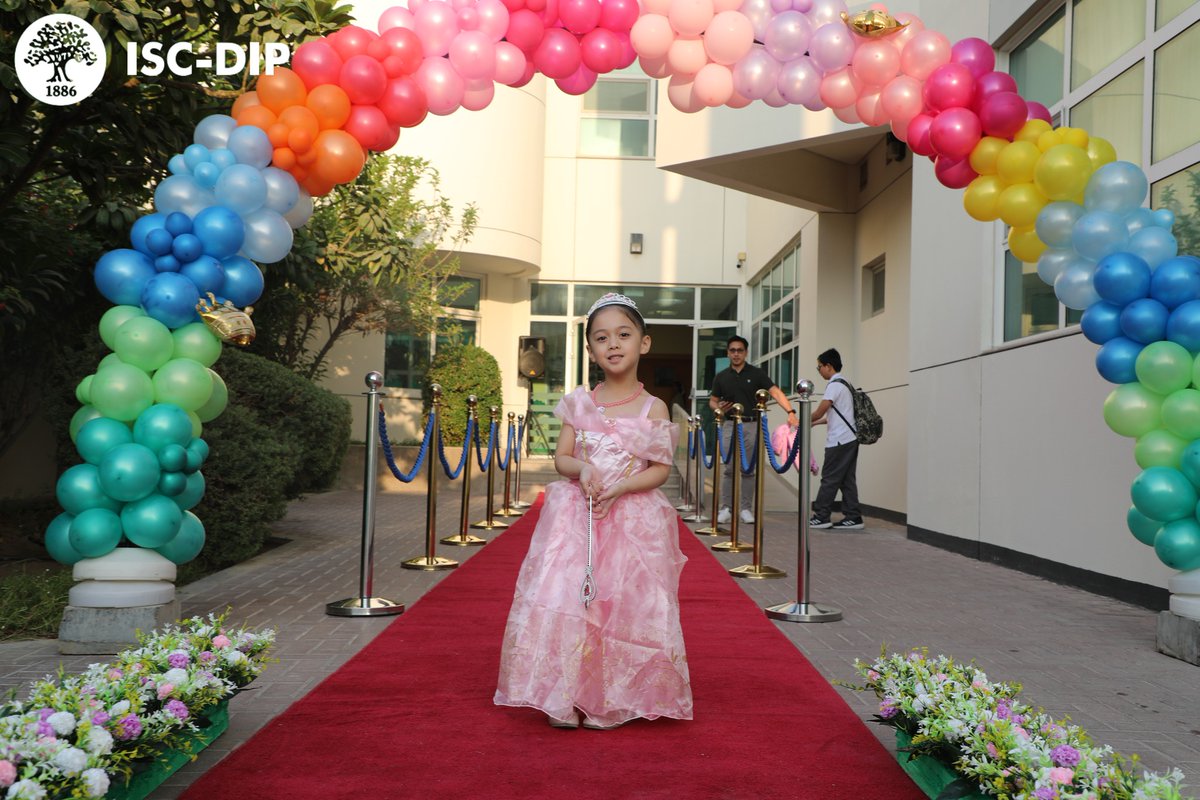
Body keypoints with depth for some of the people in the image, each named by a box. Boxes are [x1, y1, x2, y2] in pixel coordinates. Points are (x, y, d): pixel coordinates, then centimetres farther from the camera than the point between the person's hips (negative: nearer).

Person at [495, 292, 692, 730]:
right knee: (562, 597, -7)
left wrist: (618, 489, -16)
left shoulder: (654, 408, 0)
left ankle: (611, 702, 16)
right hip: (576, 516, 2)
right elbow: (561, 458, 7)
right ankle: (564, 700, 7)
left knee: (625, 606, -1)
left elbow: (661, 470, -2)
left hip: (632, 519, -1)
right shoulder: (579, 402, 6)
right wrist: (582, 470, -15)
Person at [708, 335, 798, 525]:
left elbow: (775, 392, -13)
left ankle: (745, 509, 12)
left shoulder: (757, 374, -2)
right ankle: (726, 508, 7)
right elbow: (712, 401, 13)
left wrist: (790, 411, -28)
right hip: (730, 425, 1)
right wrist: (718, 408, -12)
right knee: (729, 469, 0)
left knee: (748, 470, 4)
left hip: (752, 425, -1)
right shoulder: (721, 377, 5)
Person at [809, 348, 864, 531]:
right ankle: (853, 517, 7)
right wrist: (816, 423, 18)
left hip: (839, 440, -9)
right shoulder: (844, 384, 18)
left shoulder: (835, 385, -11)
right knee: (847, 480, 7)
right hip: (849, 439, 9)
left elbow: (819, 412, -13)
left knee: (829, 479, -4)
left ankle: (821, 517, 0)